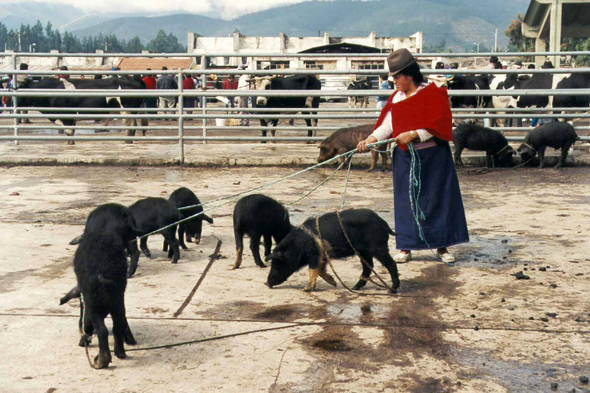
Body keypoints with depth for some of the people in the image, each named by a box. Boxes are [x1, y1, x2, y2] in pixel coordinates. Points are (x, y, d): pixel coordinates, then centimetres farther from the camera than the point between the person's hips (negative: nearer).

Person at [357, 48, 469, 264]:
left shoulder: (433, 93, -6)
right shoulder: (396, 98, 9)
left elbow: (438, 124, -14)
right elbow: (386, 125, 4)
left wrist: (413, 134, -21)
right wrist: (369, 140, -10)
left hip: (433, 157, -4)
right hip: (405, 158, 4)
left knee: (438, 198, 2)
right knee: (406, 200, 6)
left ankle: (442, 246, 13)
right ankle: (406, 247, 14)